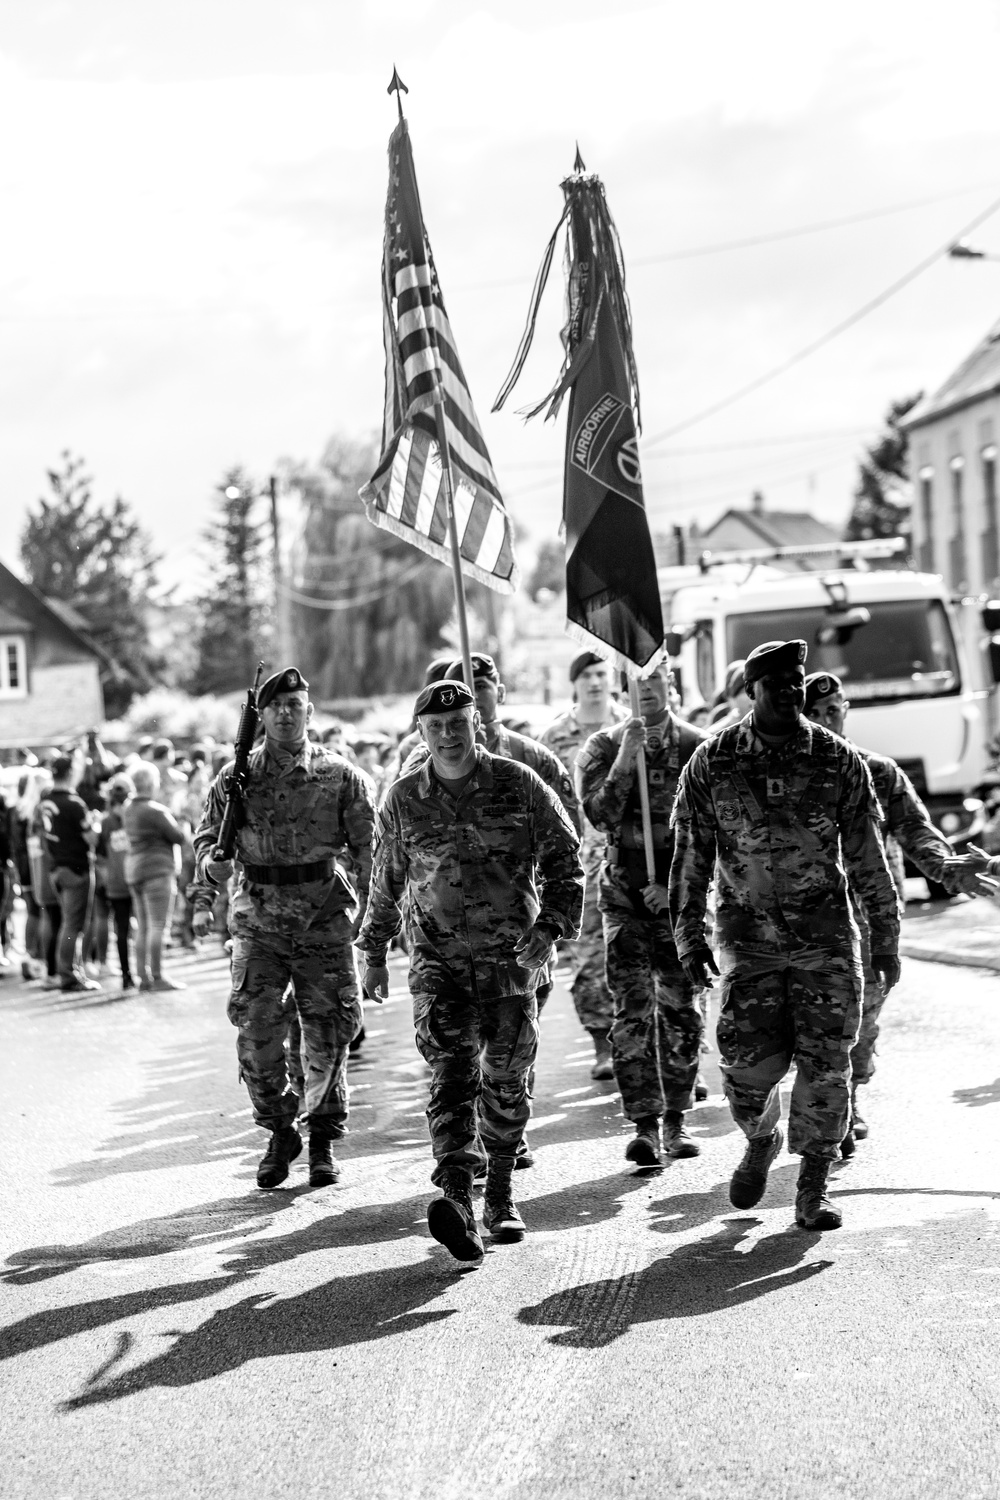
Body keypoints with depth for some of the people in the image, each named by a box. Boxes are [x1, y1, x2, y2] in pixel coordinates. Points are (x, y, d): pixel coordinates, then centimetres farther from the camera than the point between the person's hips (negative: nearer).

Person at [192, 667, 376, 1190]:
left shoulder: (341, 776, 2)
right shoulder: (235, 778, 5)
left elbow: (367, 847, 2)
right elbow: (207, 836, 13)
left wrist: (372, 909, -7)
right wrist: (212, 864, -8)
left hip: (326, 925, -1)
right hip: (259, 924, 1)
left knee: (327, 1035, 4)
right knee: (256, 1032, -7)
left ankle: (323, 1139, 21)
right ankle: (279, 1132, 12)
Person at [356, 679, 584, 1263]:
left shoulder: (519, 785, -4)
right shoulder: (403, 800, 2)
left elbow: (565, 860, -1)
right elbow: (386, 883, 15)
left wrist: (550, 928, -13)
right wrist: (375, 953, 19)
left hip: (512, 955, 0)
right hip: (439, 958, 0)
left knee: (506, 1083, 6)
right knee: (451, 1072, -17)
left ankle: (501, 1196, 26)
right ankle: (457, 1200, -29)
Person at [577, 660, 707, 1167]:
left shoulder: (698, 749, 1)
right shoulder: (602, 748, 2)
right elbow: (600, 815, -12)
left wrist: (674, 884, -8)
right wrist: (625, 757, -20)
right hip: (624, 893, -1)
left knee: (681, 1011, 3)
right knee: (633, 1011, -7)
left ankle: (676, 1120, 14)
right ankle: (644, 1125, -6)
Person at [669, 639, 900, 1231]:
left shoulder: (840, 761, 0)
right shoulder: (712, 764, -1)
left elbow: (869, 857, 5)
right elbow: (690, 855, 5)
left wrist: (887, 939, 6)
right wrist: (689, 936, 1)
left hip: (827, 936, 1)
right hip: (749, 938, 0)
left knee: (825, 1064, -2)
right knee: (752, 1061, -9)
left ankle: (814, 1189, 13)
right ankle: (760, 1140, 24)